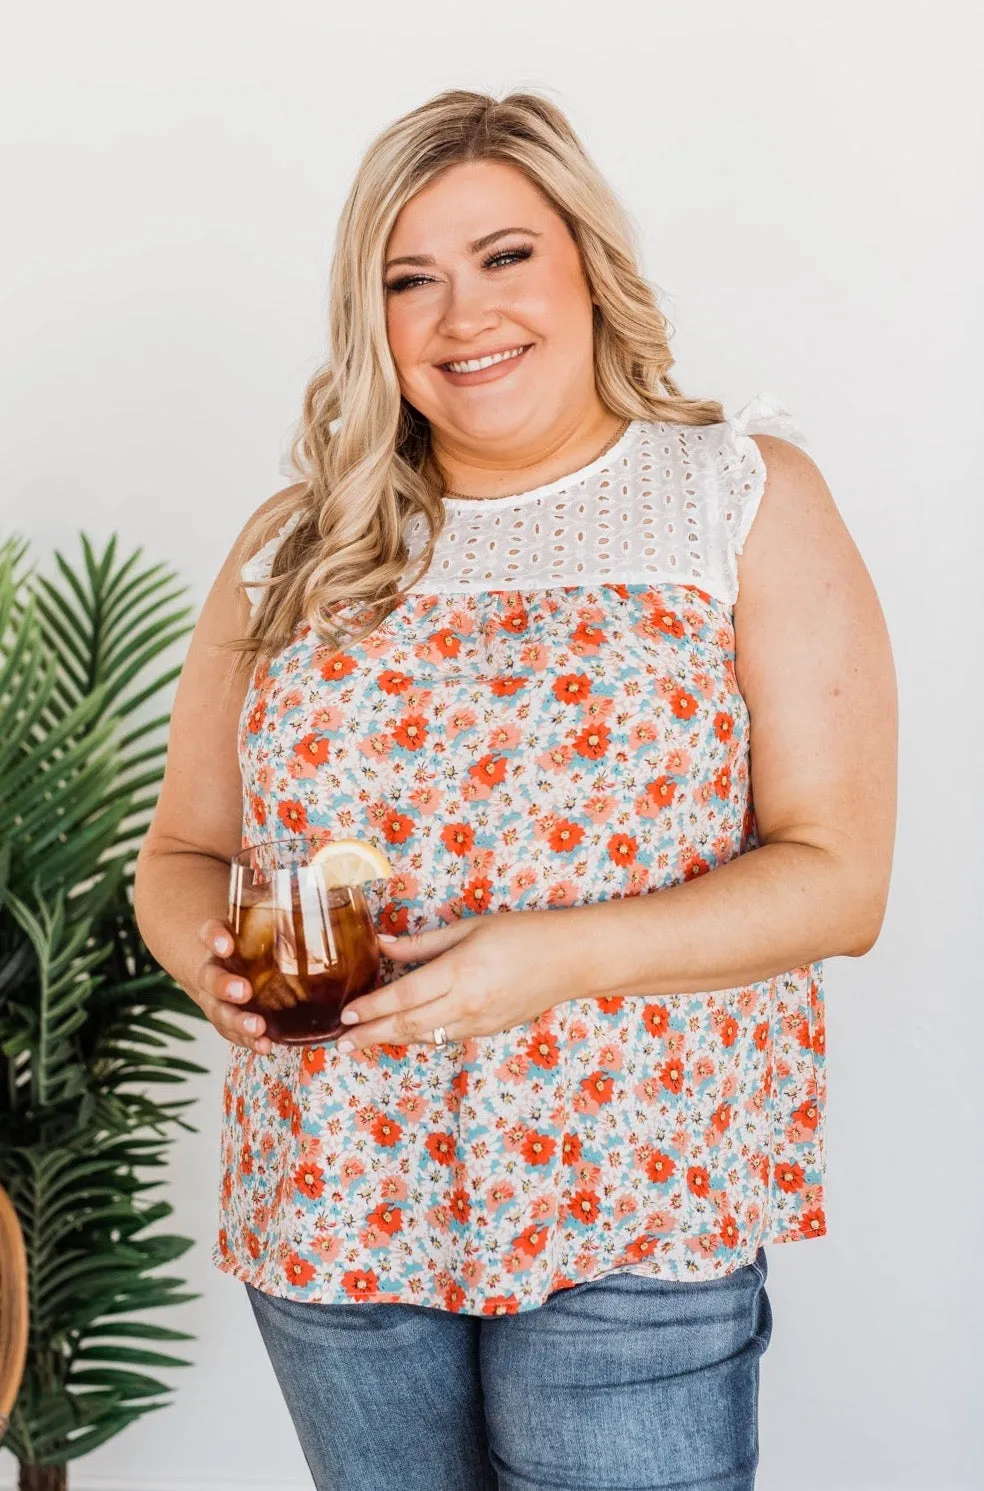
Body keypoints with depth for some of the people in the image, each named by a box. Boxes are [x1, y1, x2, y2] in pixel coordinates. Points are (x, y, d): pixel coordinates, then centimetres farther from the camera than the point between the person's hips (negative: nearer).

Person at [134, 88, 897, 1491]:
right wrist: (208, 951, -11)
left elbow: (839, 877, -7)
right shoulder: (295, 550, 7)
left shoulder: (750, 499, -1)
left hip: (633, 1209, -3)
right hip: (330, 1201, 3)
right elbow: (183, 851, 13)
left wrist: (564, 957, -21)